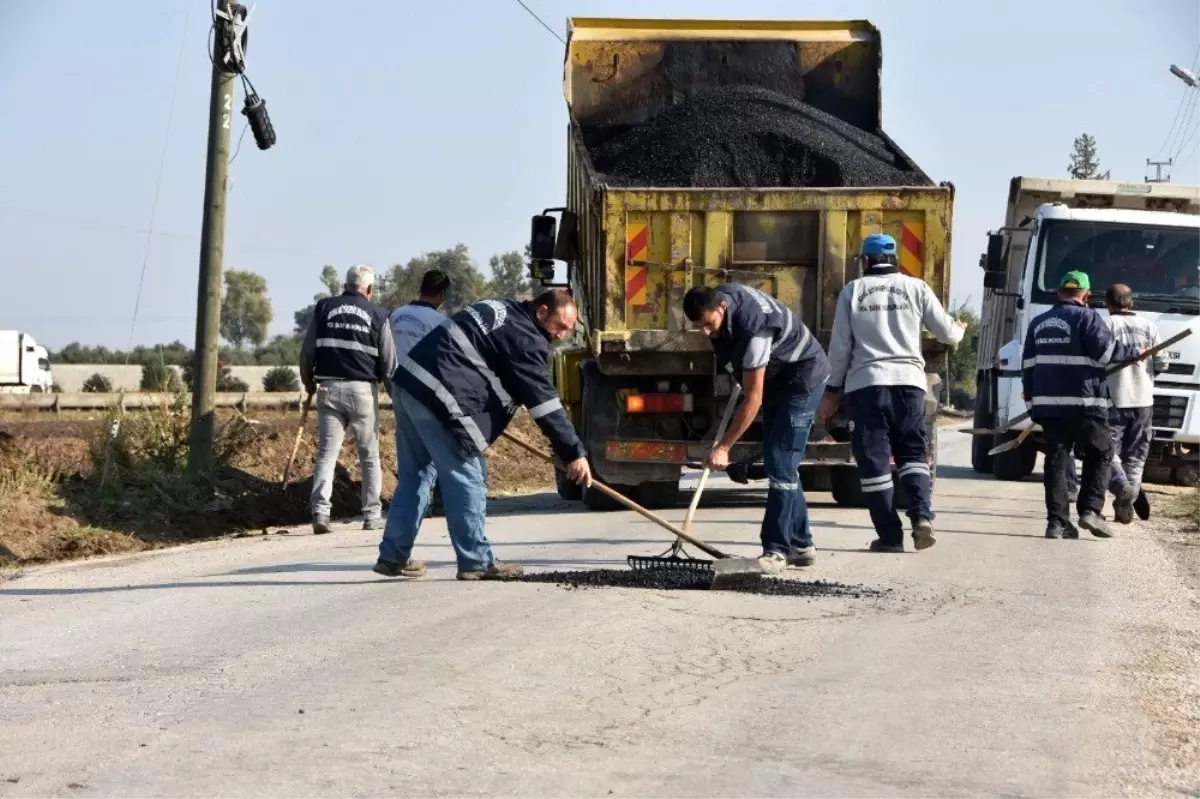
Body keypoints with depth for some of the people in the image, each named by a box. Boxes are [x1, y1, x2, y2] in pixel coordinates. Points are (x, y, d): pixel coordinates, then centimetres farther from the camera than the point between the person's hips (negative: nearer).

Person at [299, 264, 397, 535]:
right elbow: (389, 361, 4)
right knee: (369, 457, 10)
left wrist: (309, 382, 23)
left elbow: (307, 351, 8)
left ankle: (320, 512, -13)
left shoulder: (324, 308, 8)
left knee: (326, 454, 2)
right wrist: (396, 394, 15)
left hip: (329, 388, 1)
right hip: (362, 390, -1)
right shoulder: (377, 314, 4)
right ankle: (371, 515, 11)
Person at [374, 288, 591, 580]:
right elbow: (543, 400, -10)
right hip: (437, 396, -10)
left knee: (413, 475, 16)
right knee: (466, 480, -3)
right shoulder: (525, 337, -8)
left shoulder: (503, 311, 22)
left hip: (409, 381, 10)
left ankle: (394, 556, 19)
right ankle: (476, 561, 1)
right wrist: (574, 453, -7)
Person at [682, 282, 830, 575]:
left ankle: (776, 550, -18)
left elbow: (753, 398, -33)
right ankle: (800, 544, 16)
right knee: (778, 463, 10)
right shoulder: (717, 297, -12)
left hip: (803, 376, -10)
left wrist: (723, 447, -32)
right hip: (777, 376, 10)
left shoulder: (751, 327, -37)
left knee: (781, 463, -17)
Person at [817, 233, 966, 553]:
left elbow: (840, 346, 5)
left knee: (873, 460, 3)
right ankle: (921, 516, -10)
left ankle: (889, 535, 0)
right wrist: (960, 329, 33)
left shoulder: (852, 291, 7)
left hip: (866, 384, -1)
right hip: (908, 381, 1)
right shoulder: (916, 288, 7)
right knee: (913, 453, 12)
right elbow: (947, 333, 9)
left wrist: (833, 389, 15)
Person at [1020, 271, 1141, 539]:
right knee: (1099, 454, 7)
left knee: (1056, 459, 6)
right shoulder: (1086, 317, -3)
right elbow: (1105, 349, -15)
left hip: (1047, 403, 6)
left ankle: (1057, 521, 0)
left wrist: (1032, 402, 21)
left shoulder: (1039, 323, 17)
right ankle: (1090, 510, -5)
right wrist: (1134, 353, 1)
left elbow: (1028, 366, 17)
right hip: (1082, 403, -6)